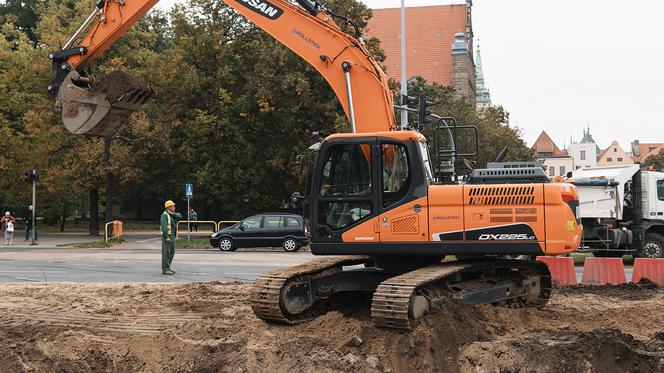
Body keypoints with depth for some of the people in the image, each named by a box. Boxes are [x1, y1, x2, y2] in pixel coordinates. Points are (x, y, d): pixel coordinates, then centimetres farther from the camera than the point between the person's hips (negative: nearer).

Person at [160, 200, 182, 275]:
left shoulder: (172, 214, 16)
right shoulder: (164, 215, -13)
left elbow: (179, 216, 0)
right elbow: (164, 226, -20)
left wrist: (172, 213, -13)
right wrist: (166, 237, -25)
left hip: (172, 236, 9)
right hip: (167, 236, -9)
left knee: (172, 252, 12)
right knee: (166, 253, -7)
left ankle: (167, 268, 18)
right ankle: (165, 269, -6)